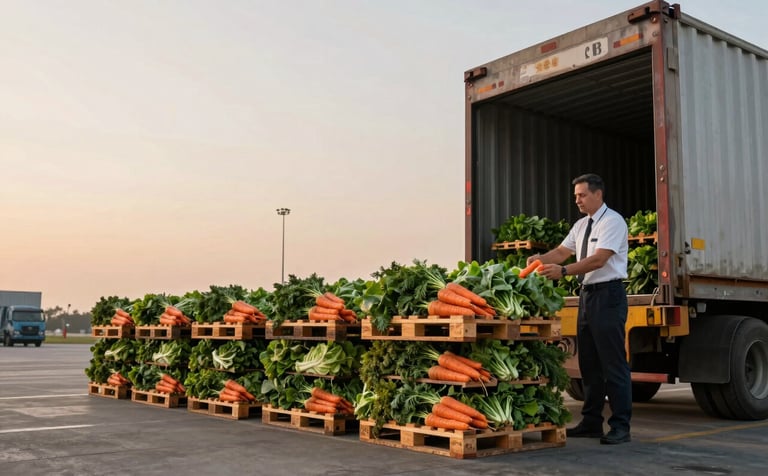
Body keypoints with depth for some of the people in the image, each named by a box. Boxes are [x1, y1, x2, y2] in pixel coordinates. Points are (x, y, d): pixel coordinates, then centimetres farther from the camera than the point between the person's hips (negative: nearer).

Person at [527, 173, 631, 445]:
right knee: (588, 362, 13)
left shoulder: (613, 221, -11)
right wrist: (541, 259, -10)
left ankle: (620, 427, 3)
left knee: (613, 363, -5)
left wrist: (563, 271, -29)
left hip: (608, 295, -9)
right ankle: (591, 423, 22)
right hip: (587, 294, 9)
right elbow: (562, 251, 11)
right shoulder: (581, 225, 15)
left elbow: (598, 259, -21)